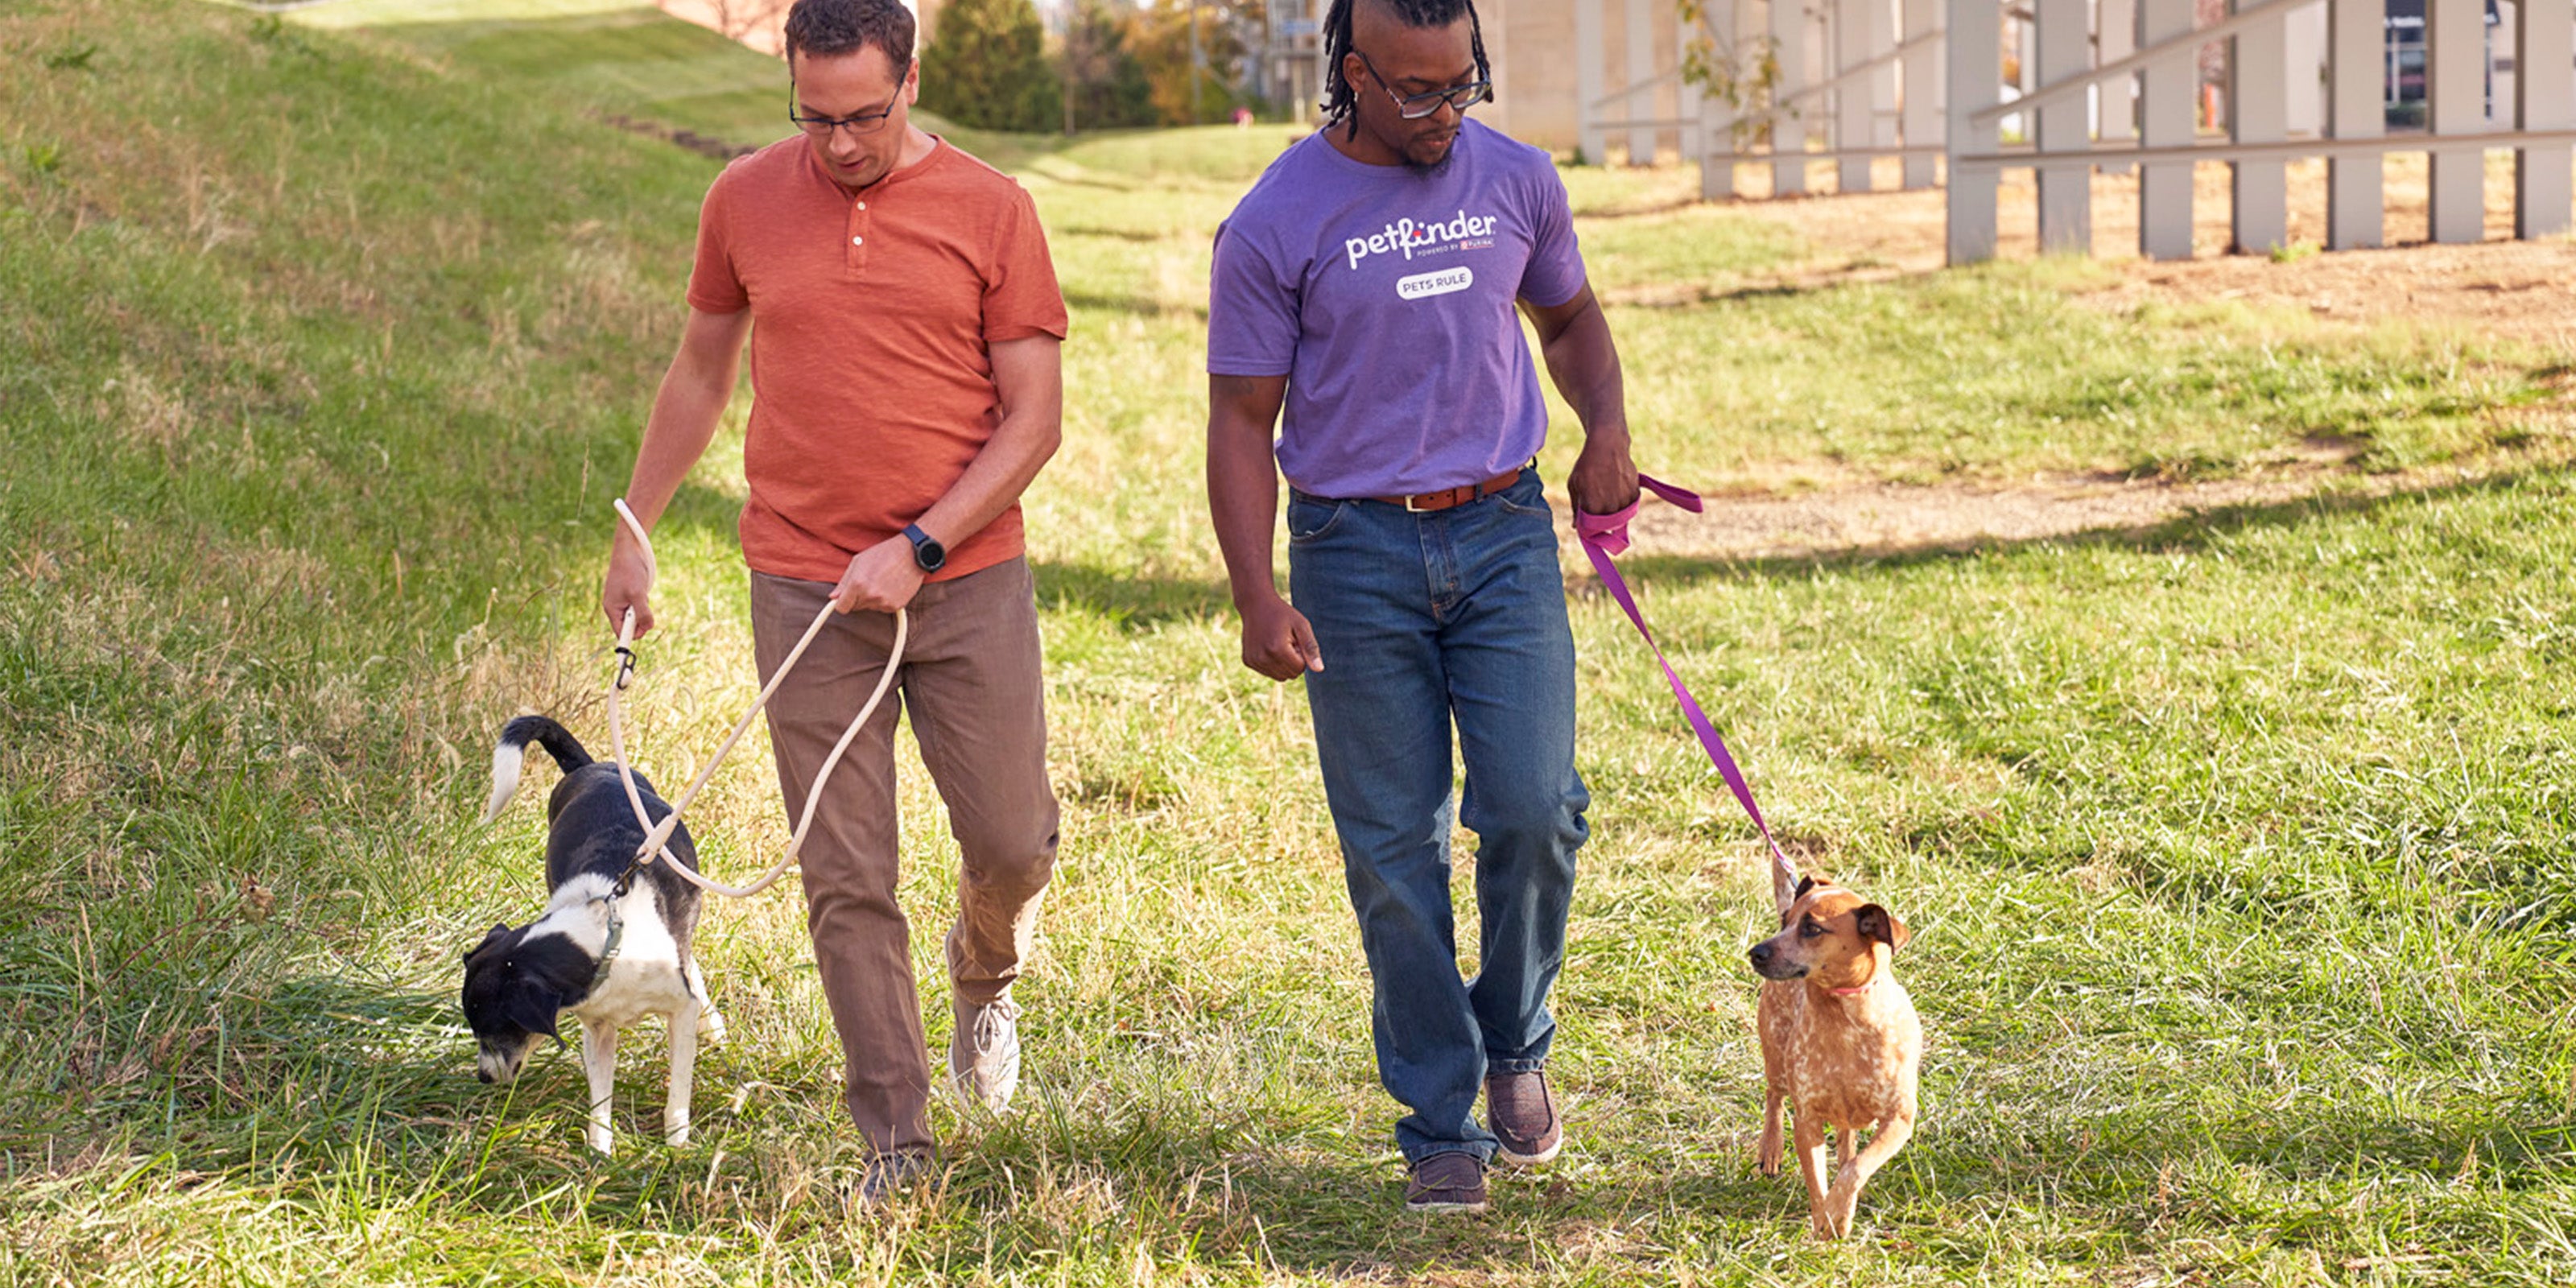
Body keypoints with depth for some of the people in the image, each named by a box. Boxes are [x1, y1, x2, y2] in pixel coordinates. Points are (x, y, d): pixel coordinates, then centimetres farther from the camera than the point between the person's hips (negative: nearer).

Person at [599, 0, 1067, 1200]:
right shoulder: (746, 200, 3)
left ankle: (984, 971, 38)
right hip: (804, 591, 1)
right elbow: (700, 374, 17)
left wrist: (920, 547, -13)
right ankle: (894, 1137, 9)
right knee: (845, 878, 0)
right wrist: (634, 533, 18)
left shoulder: (990, 209, -4)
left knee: (1011, 838, 3)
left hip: (967, 579, -1)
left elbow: (1034, 419, -4)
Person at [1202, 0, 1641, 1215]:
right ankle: (1440, 1125, 13)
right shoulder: (1274, 225, -7)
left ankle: (1513, 1041, 17)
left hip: (1504, 532, 2)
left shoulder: (1517, 181, 4)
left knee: (1533, 813, -9)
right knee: (1394, 851, 2)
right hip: (1355, 550, -2)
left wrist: (1606, 431, 3)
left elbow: (1570, 315, 22)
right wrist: (1256, 595, -13)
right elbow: (1242, 419, -3)